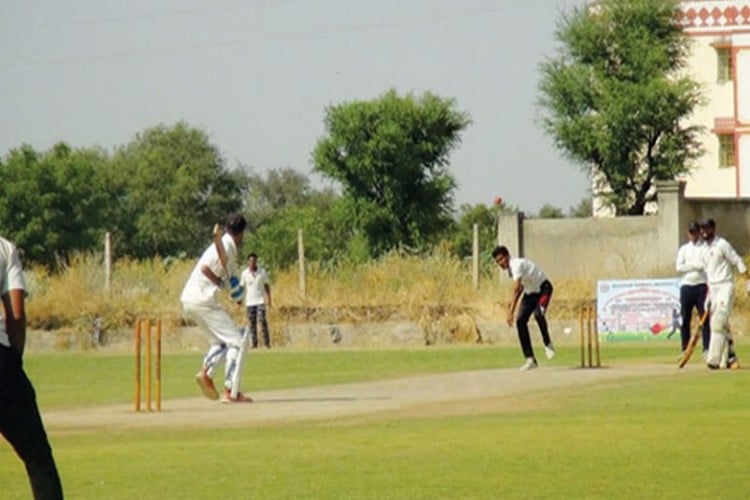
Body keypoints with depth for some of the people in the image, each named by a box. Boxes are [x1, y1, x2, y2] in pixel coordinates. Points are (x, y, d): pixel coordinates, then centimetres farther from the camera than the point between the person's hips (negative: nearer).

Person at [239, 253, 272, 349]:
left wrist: (269, 300, 0)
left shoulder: (262, 272, 0)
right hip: (250, 302, 1)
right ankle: (254, 343, 3)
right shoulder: (245, 273, 1)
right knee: (252, 323, 0)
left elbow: (267, 286, 5)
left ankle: (267, 342, -10)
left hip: (260, 301, -1)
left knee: (262, 320, -13)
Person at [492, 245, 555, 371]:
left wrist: (511, 312, -40)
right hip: (530, 292, 9)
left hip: (543, 288, -9)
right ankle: (530, 359, -5)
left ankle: (547, 344, -8)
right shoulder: (510, 267, 0)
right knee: (520, 320, -7)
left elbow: (516, 290, -36)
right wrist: (513, 300, 0)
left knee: (538, 313, -35)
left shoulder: (517, 265, -29)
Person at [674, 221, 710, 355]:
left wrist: (689, 265, -12)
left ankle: (706, 349, -5)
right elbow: (678, 267, 2)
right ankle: (684, 349, 8)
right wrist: (697, 265, -8)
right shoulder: (684, 248, 14)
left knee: (704, 318, -5)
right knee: (685, 319, 3)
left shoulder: (706, 247, 6)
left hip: (701, 285, -3)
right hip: (686, 285, 3)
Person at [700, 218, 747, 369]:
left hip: (725, 287, -8)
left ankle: (714, 360, -19)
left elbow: (738, 262, -9)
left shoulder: (722, 245, -8)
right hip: (713, 290, 8)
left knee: (718, 322, -15)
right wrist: (707, 298, 18)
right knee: (723, 325, 7)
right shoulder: (706, 249, 15)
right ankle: (731, 358, 12)